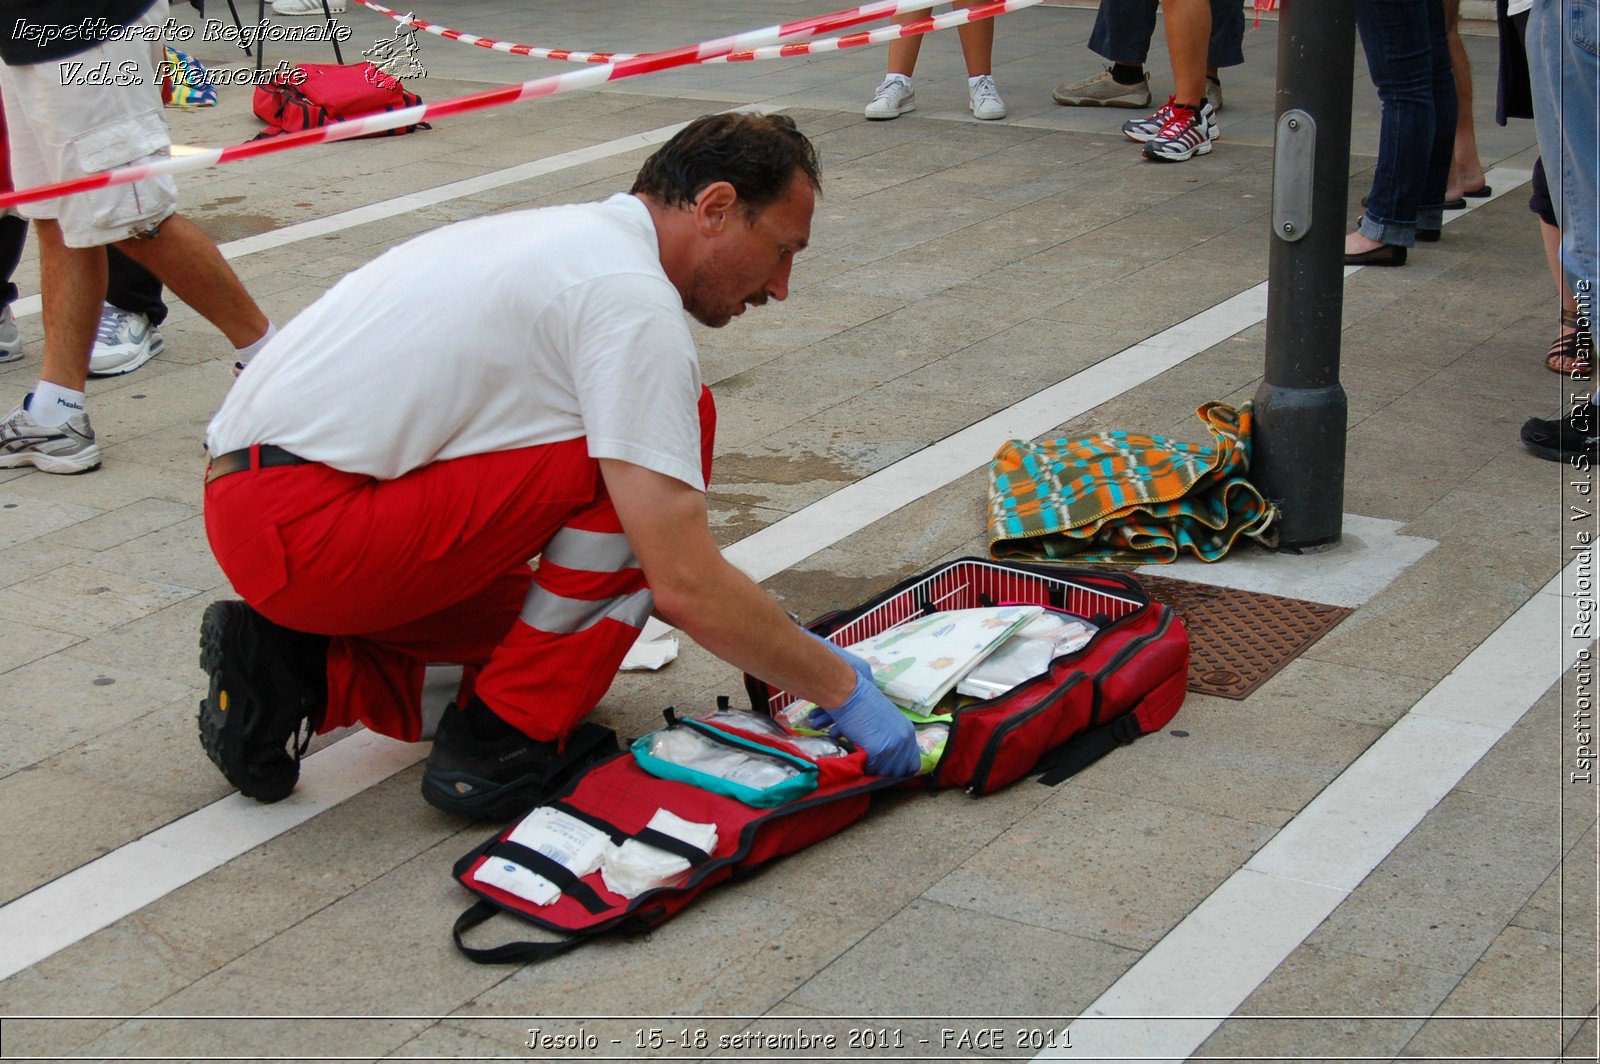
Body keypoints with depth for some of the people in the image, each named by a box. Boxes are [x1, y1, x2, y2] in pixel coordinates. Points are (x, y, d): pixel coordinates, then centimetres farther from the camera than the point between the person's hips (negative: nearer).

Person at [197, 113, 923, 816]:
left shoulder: (571, 237, 18)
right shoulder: (633, 300, -13)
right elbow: (687, 586, -18)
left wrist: (790, 653, 26)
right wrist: (842, 690, -5)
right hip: (308, 528, -10)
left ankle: (299, 671, 12)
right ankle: (507, 738, -5)